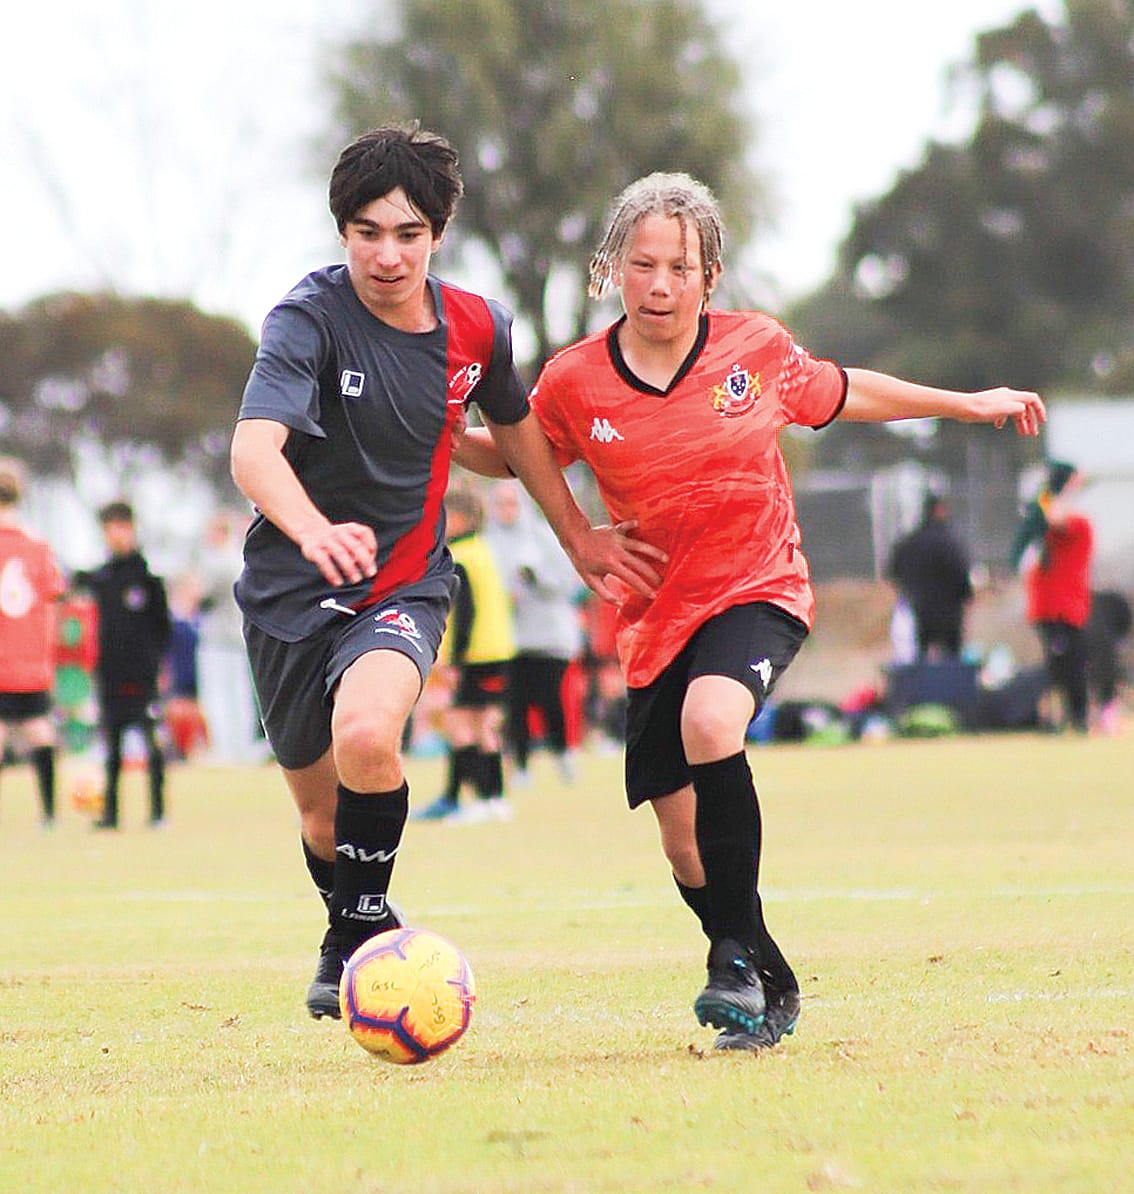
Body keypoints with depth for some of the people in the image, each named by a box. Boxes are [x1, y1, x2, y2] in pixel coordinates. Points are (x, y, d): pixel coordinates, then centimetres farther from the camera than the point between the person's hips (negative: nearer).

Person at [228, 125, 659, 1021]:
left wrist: (579, 537, 28)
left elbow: (515, 429, 19)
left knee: (366, 730, -30)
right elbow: (254, 449, -34)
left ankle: (360, 930, -9)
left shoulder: (478, 330, -4)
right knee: (323, 818, 11)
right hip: (292, 589, -1)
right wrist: (316, 532, -53)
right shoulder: (309, 318, -17)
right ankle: (349, 935, 43)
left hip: (406, 585, 1)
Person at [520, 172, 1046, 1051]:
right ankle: (770, 993, 26)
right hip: (656, 617, 3)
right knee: (683, 839, 2)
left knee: (711, 721, -33)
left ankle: (739, 954, -22)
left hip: (759, 592, -3)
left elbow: (843, 394, 14)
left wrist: (969, 404, 21)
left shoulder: (757, 348, -6)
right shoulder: (574, 384, -6)